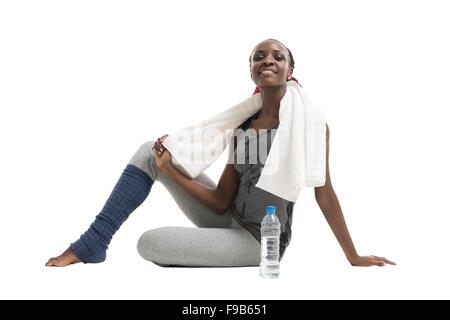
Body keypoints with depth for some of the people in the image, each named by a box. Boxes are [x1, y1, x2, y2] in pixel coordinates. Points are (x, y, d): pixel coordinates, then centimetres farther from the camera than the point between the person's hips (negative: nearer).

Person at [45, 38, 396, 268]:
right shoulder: (242, 128, 7)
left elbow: (324, 194, -9)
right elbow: (221, 202, 2)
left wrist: (353, 257, -6)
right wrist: (170, 170, -8)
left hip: (259, 242, -7)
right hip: (229, 222, 7)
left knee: (149, 243, -22)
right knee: (150, 152, 1)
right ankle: (92, 243, 1)